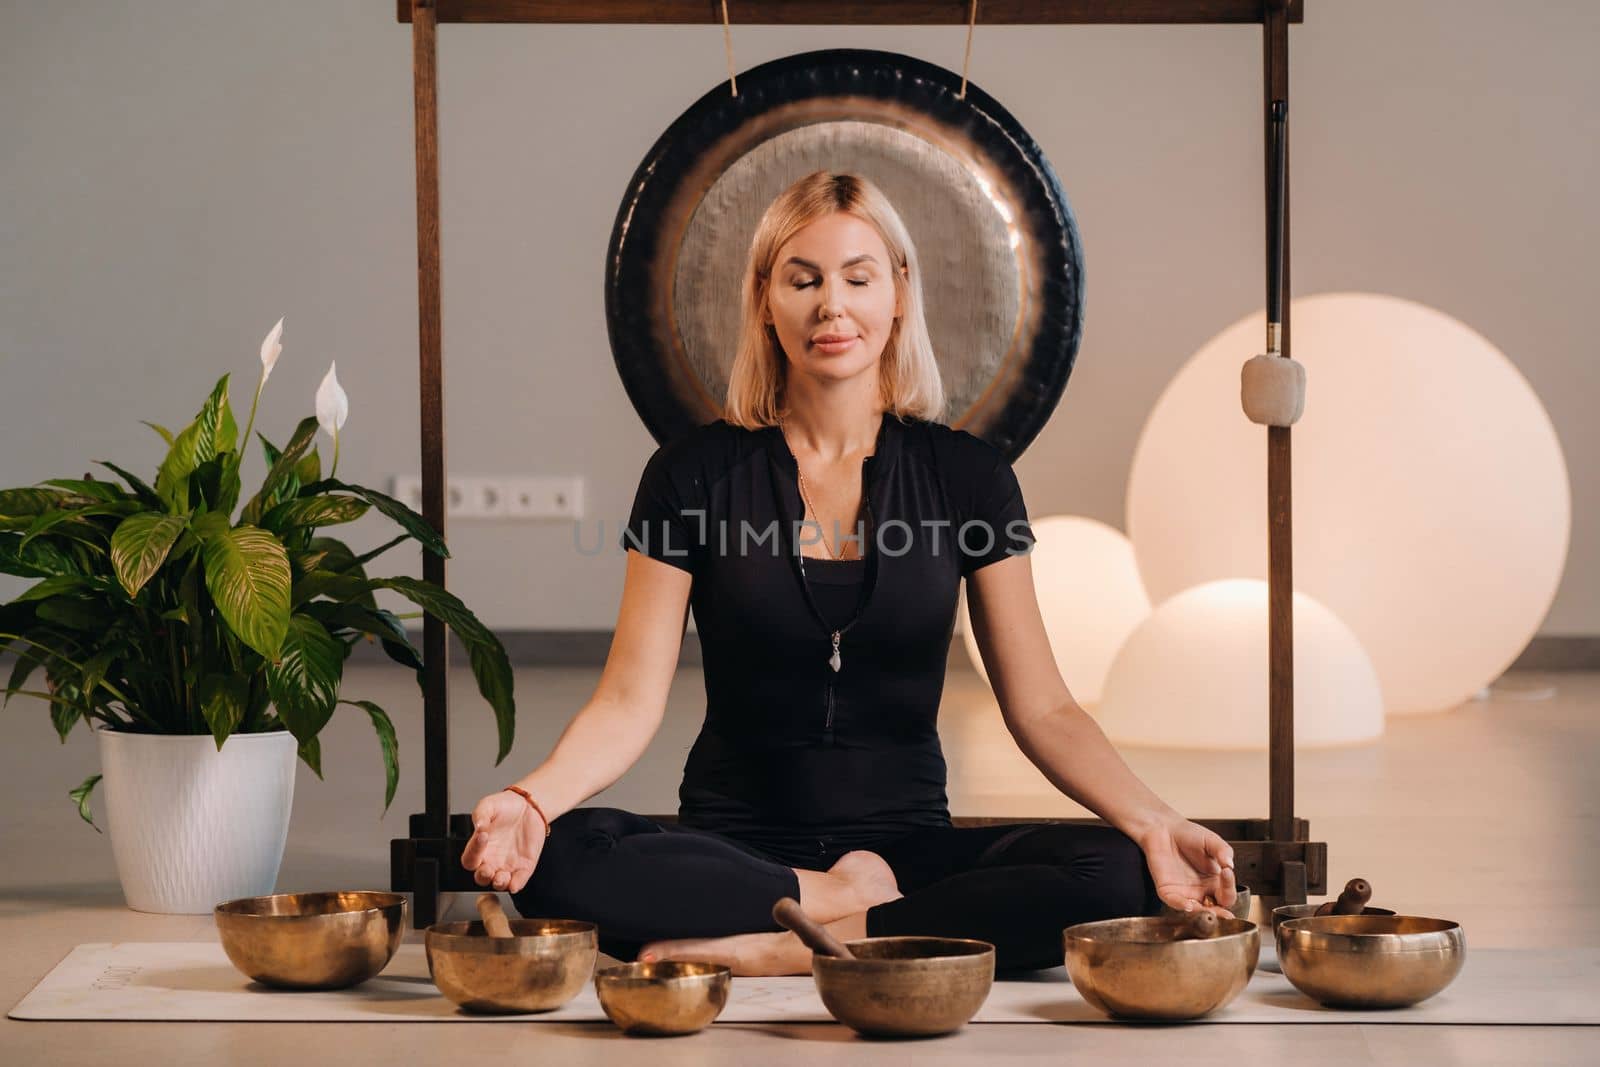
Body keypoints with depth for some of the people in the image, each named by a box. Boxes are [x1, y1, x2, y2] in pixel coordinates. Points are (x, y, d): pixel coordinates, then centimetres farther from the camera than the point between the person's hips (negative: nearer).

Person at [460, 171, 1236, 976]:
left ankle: (766, 951, -24)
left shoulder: (965, 475, 4)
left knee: (1114, 876, -28)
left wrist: (1153, 824, -16)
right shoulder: (695, 475, 2)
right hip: (734, 846, -1)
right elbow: (630, 703, -4)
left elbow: (1041, 708, 2)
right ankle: (855, 905, -18)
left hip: (908, 841, 1)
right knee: (559, 860, -32)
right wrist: (530, 799, -25)